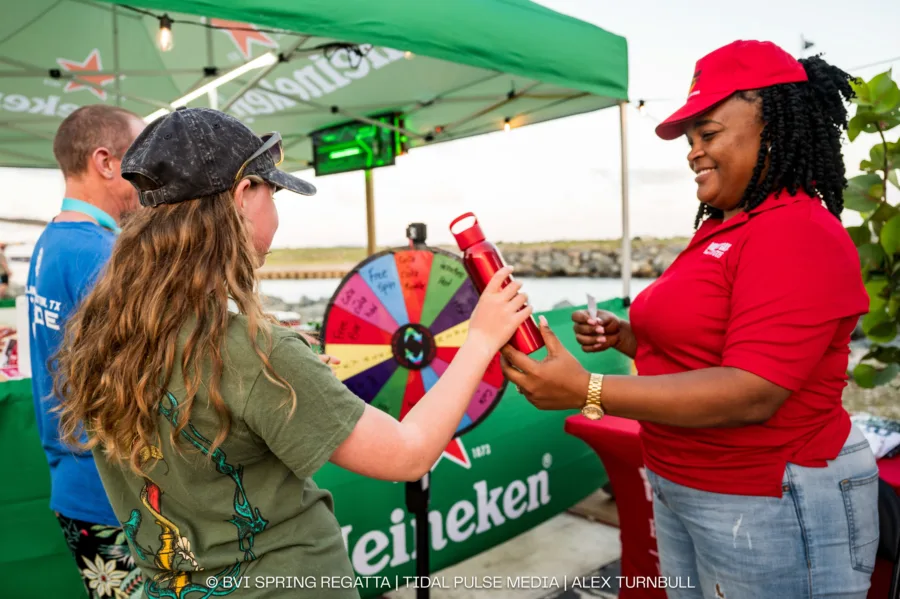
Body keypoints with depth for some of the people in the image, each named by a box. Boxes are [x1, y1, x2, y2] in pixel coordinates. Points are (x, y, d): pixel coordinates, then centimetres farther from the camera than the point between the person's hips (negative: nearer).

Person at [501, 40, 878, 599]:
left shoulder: (798, 235, -19)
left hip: (771, 507, -8)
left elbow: (751, 393, -27)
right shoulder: (720, 231, 8)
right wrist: (625, 335, -2)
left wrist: (588, 391, -31)